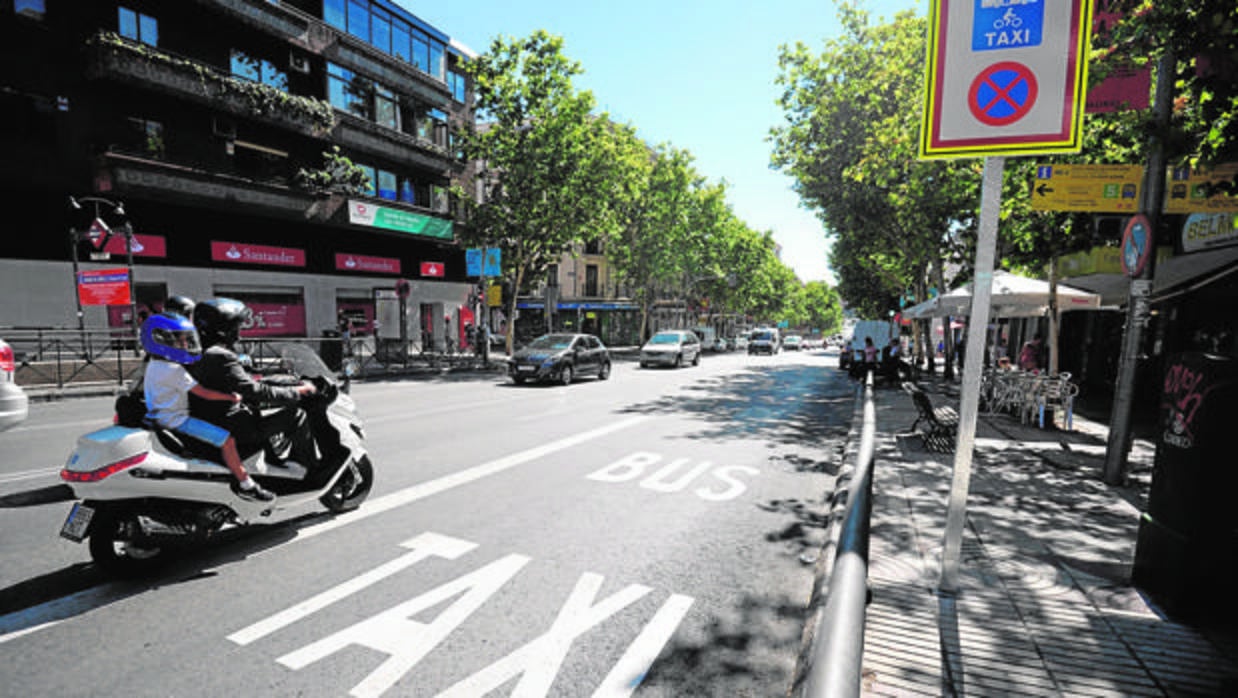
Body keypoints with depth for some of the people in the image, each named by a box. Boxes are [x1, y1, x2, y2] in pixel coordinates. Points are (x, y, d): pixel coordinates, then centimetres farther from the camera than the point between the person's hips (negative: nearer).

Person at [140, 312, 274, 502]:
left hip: (162, 418, 11)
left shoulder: (154, 364, 13)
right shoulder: (174, 369, -20)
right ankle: (245, 485, -14)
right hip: (176, 421, -11)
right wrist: (231, 397, -11)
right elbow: (204, 393, -21)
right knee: (227, 439, -18)